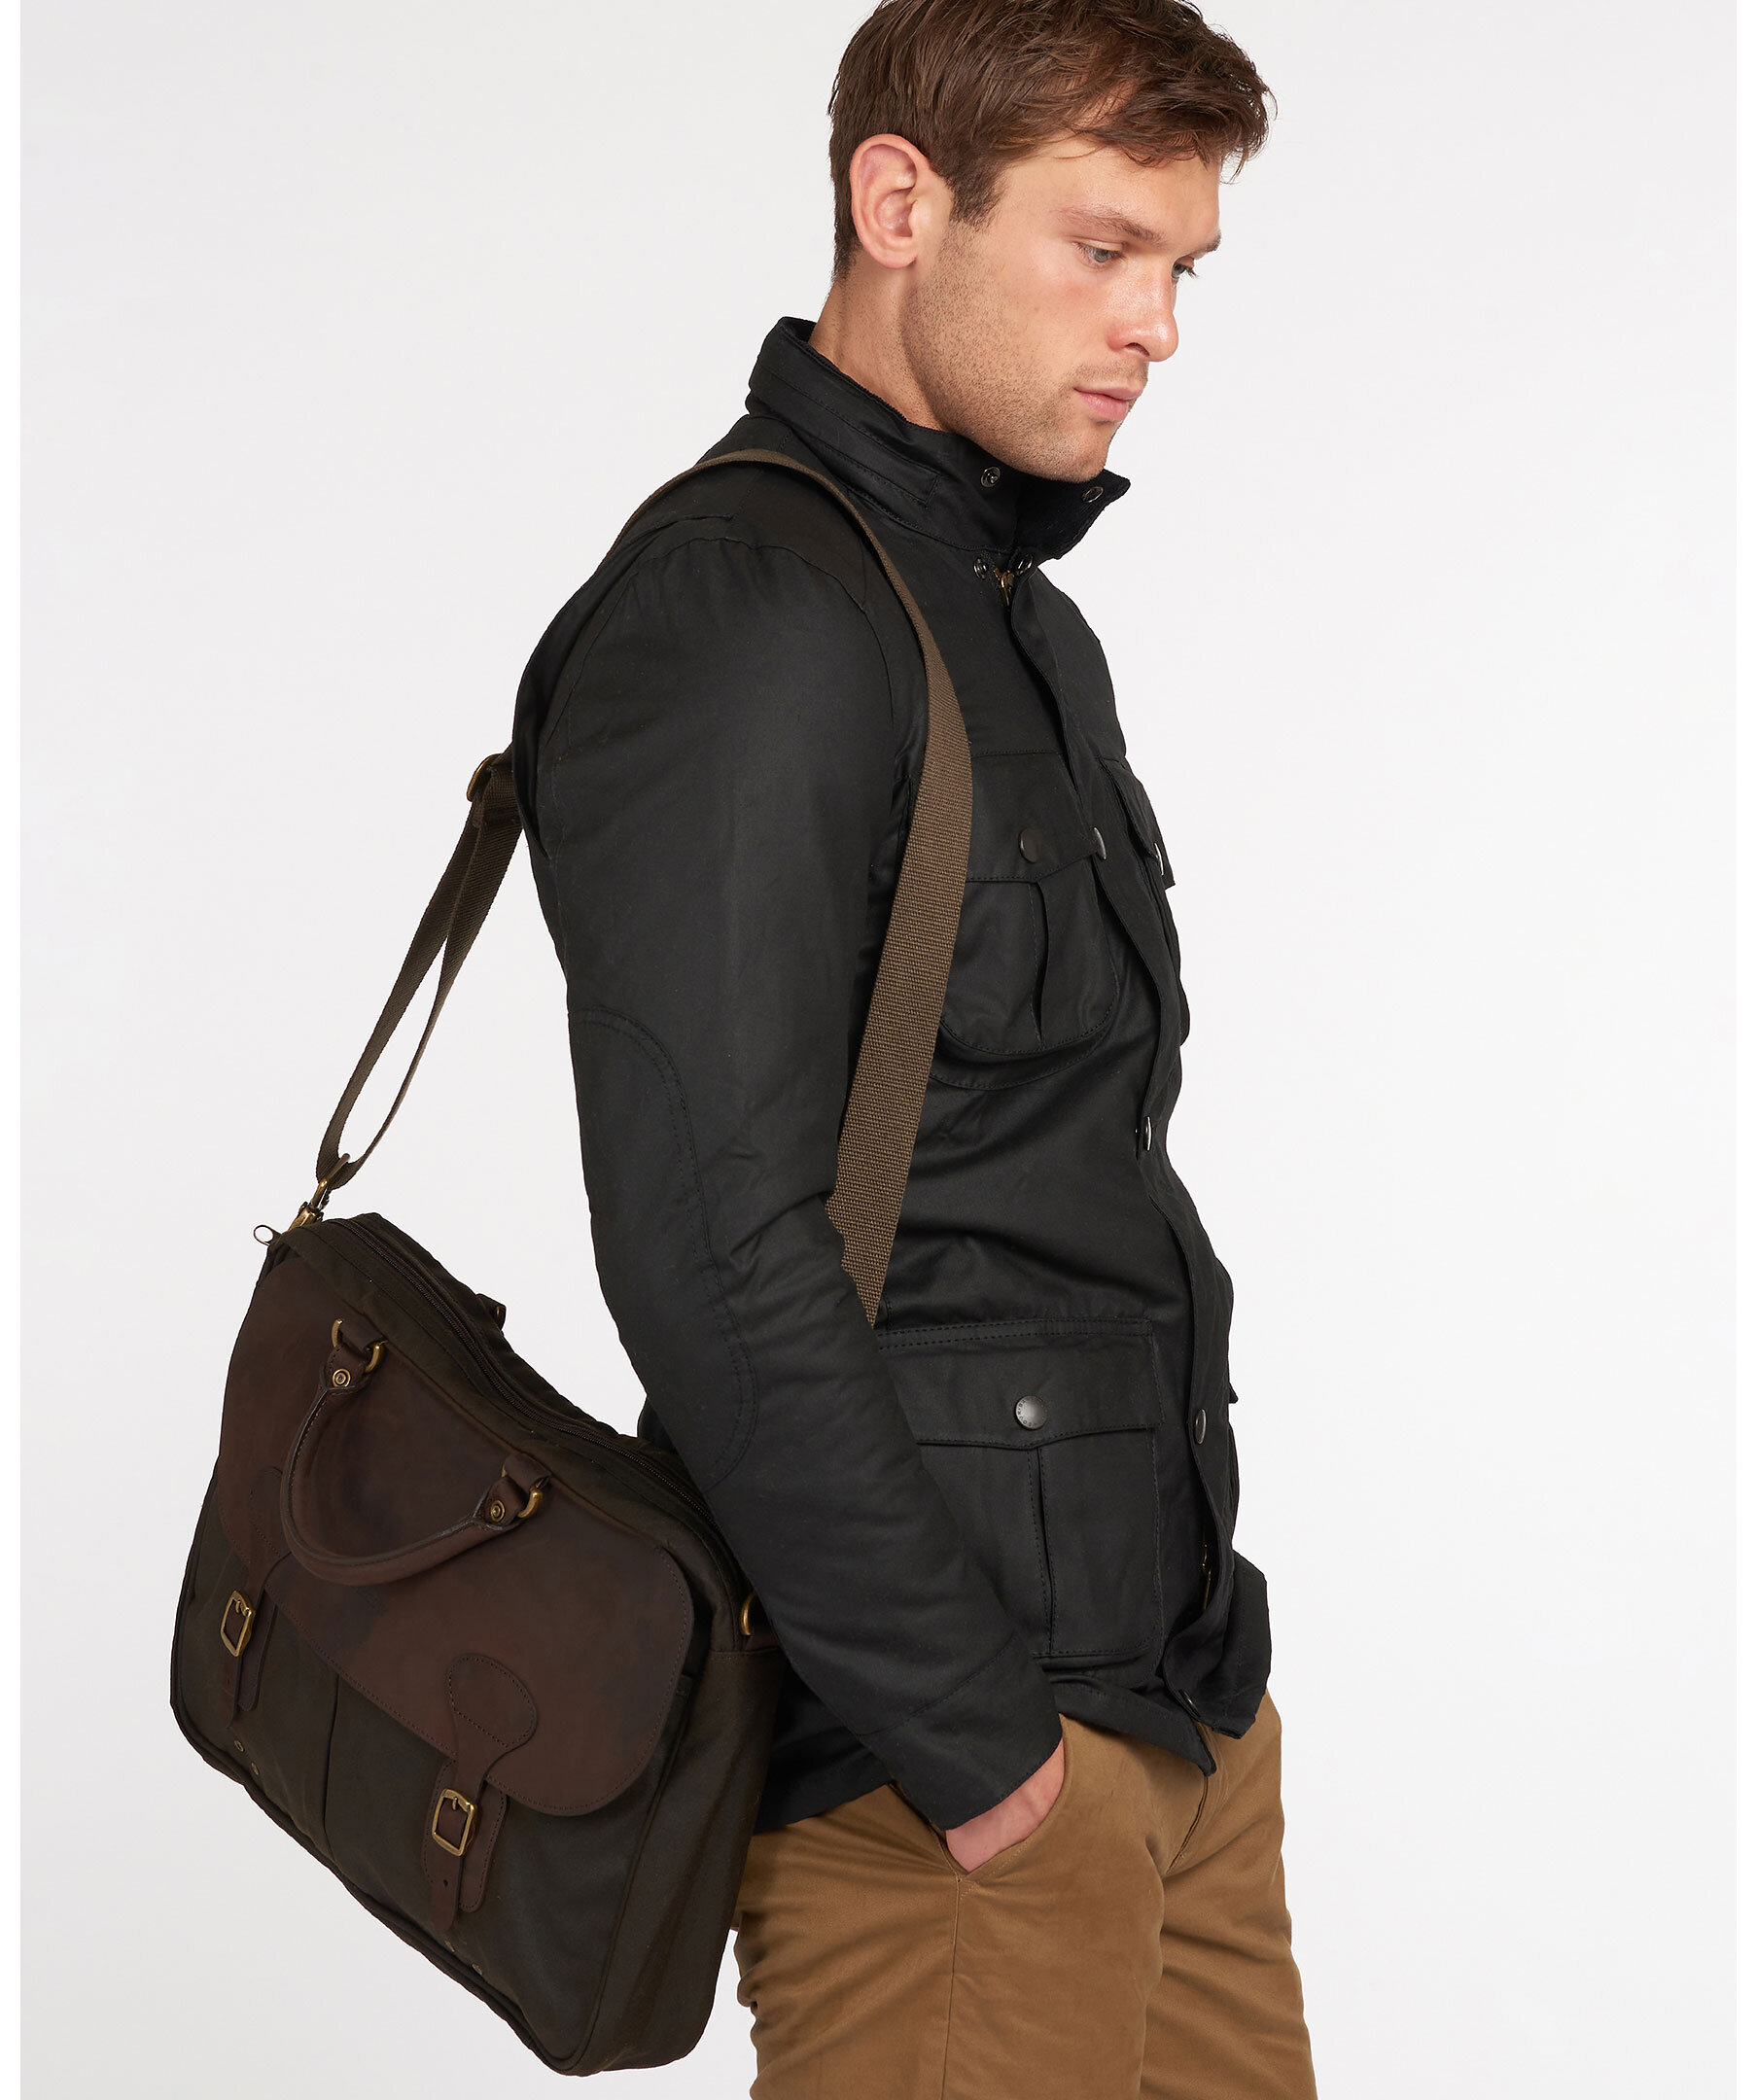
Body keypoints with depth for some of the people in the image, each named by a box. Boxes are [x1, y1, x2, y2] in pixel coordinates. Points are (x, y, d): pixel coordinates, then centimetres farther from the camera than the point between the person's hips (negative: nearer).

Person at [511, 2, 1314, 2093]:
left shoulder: (1020, 622, 17)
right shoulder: (742, 617, -14)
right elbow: (717, 1250, -22)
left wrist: (1191, 1646, 15)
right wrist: (969, 1739, -18)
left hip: (1171, 1681, 9)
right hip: (942, 1757, -9)